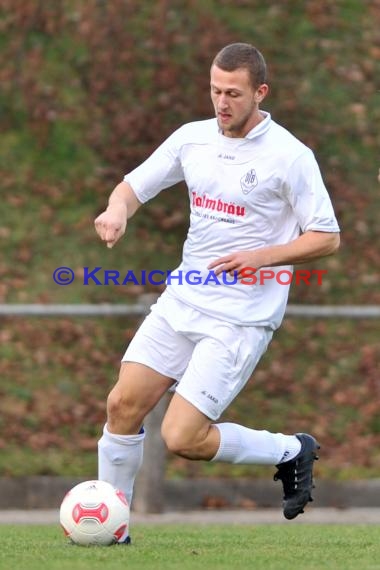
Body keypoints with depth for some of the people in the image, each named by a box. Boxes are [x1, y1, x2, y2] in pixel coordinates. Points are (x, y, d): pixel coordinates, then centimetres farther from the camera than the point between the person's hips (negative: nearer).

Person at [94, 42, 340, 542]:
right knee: (123, 405, -2)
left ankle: (291, 450, 11)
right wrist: (117, 210, -11)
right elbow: (135, 185, 13)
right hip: (183, 299, 6)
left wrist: (262, 257, -21)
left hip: (242, 317, -6)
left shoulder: (289, 156, -12)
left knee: (182, 438, -13)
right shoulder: (193, 137, 4)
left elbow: (327, 238, -8)